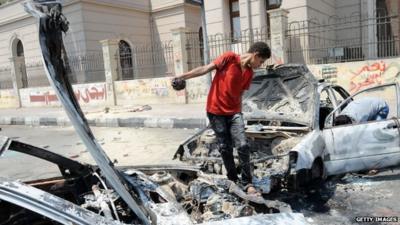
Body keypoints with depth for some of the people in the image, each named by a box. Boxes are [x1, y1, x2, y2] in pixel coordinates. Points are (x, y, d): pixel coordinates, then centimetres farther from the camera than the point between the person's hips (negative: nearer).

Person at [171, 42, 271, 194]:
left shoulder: (249, 73, 8)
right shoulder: (229, 58, -8)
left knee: (243, 146, -9)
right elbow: (206, 69, -7)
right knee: (225, 148, 4)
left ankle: (247, 183, 3)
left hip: (234, 112, 4)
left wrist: (238, 112, 16)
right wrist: (183, 76, -10)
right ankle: (232, 179, 23)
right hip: (216, 111, -4)